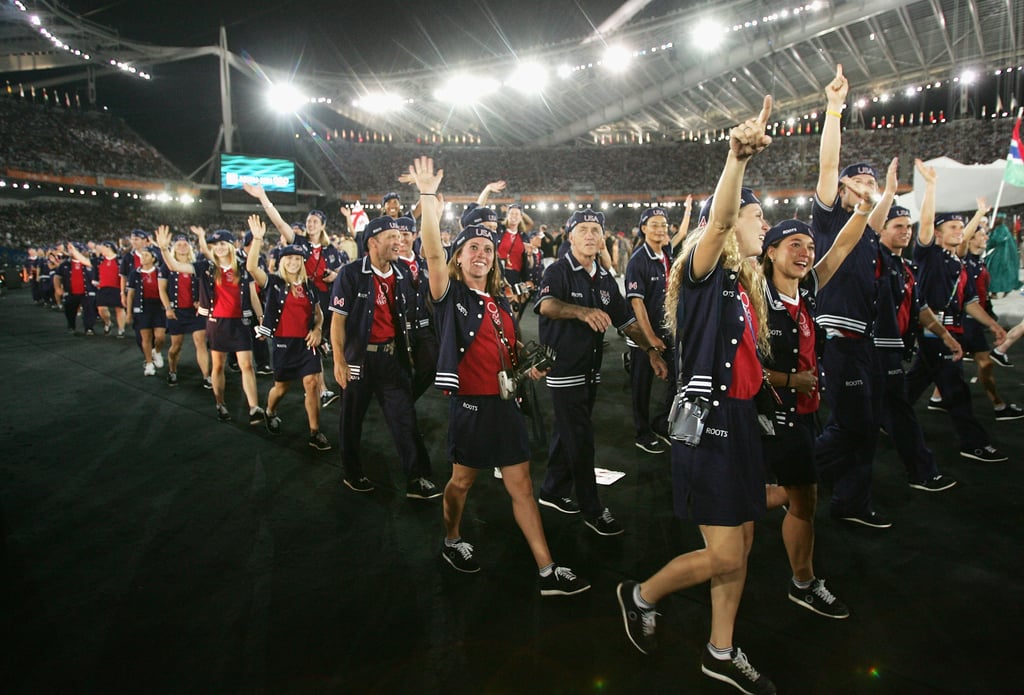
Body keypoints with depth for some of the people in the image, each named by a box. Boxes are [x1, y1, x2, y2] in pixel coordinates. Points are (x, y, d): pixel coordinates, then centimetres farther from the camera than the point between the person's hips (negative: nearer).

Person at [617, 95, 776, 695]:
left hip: (741, 420, 9)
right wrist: (738, 158, -47)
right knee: (724, 555, -4)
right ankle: (641, 596, 22)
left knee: (742, 544, 15)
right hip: (708, 419, -9)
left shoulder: (745, 285, 14)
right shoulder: (704, 274, -11)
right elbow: (718, 219, -33)